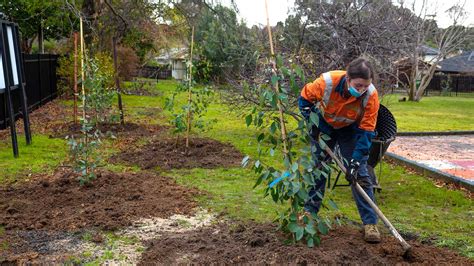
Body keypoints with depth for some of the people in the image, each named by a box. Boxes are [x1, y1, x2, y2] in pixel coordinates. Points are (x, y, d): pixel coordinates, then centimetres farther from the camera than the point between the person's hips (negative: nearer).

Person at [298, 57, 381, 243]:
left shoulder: (371, 95, -34)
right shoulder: (327, 82, -35)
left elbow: (366, 131, -27)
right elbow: (304, 97, -13)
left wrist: (355, 161, -31)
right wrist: (312, 122, -18)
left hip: (351, 129, 0)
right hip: (324, 126, 1)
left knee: (359, 174, -7)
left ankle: (370, 223, 0)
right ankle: (309, 212, 22)